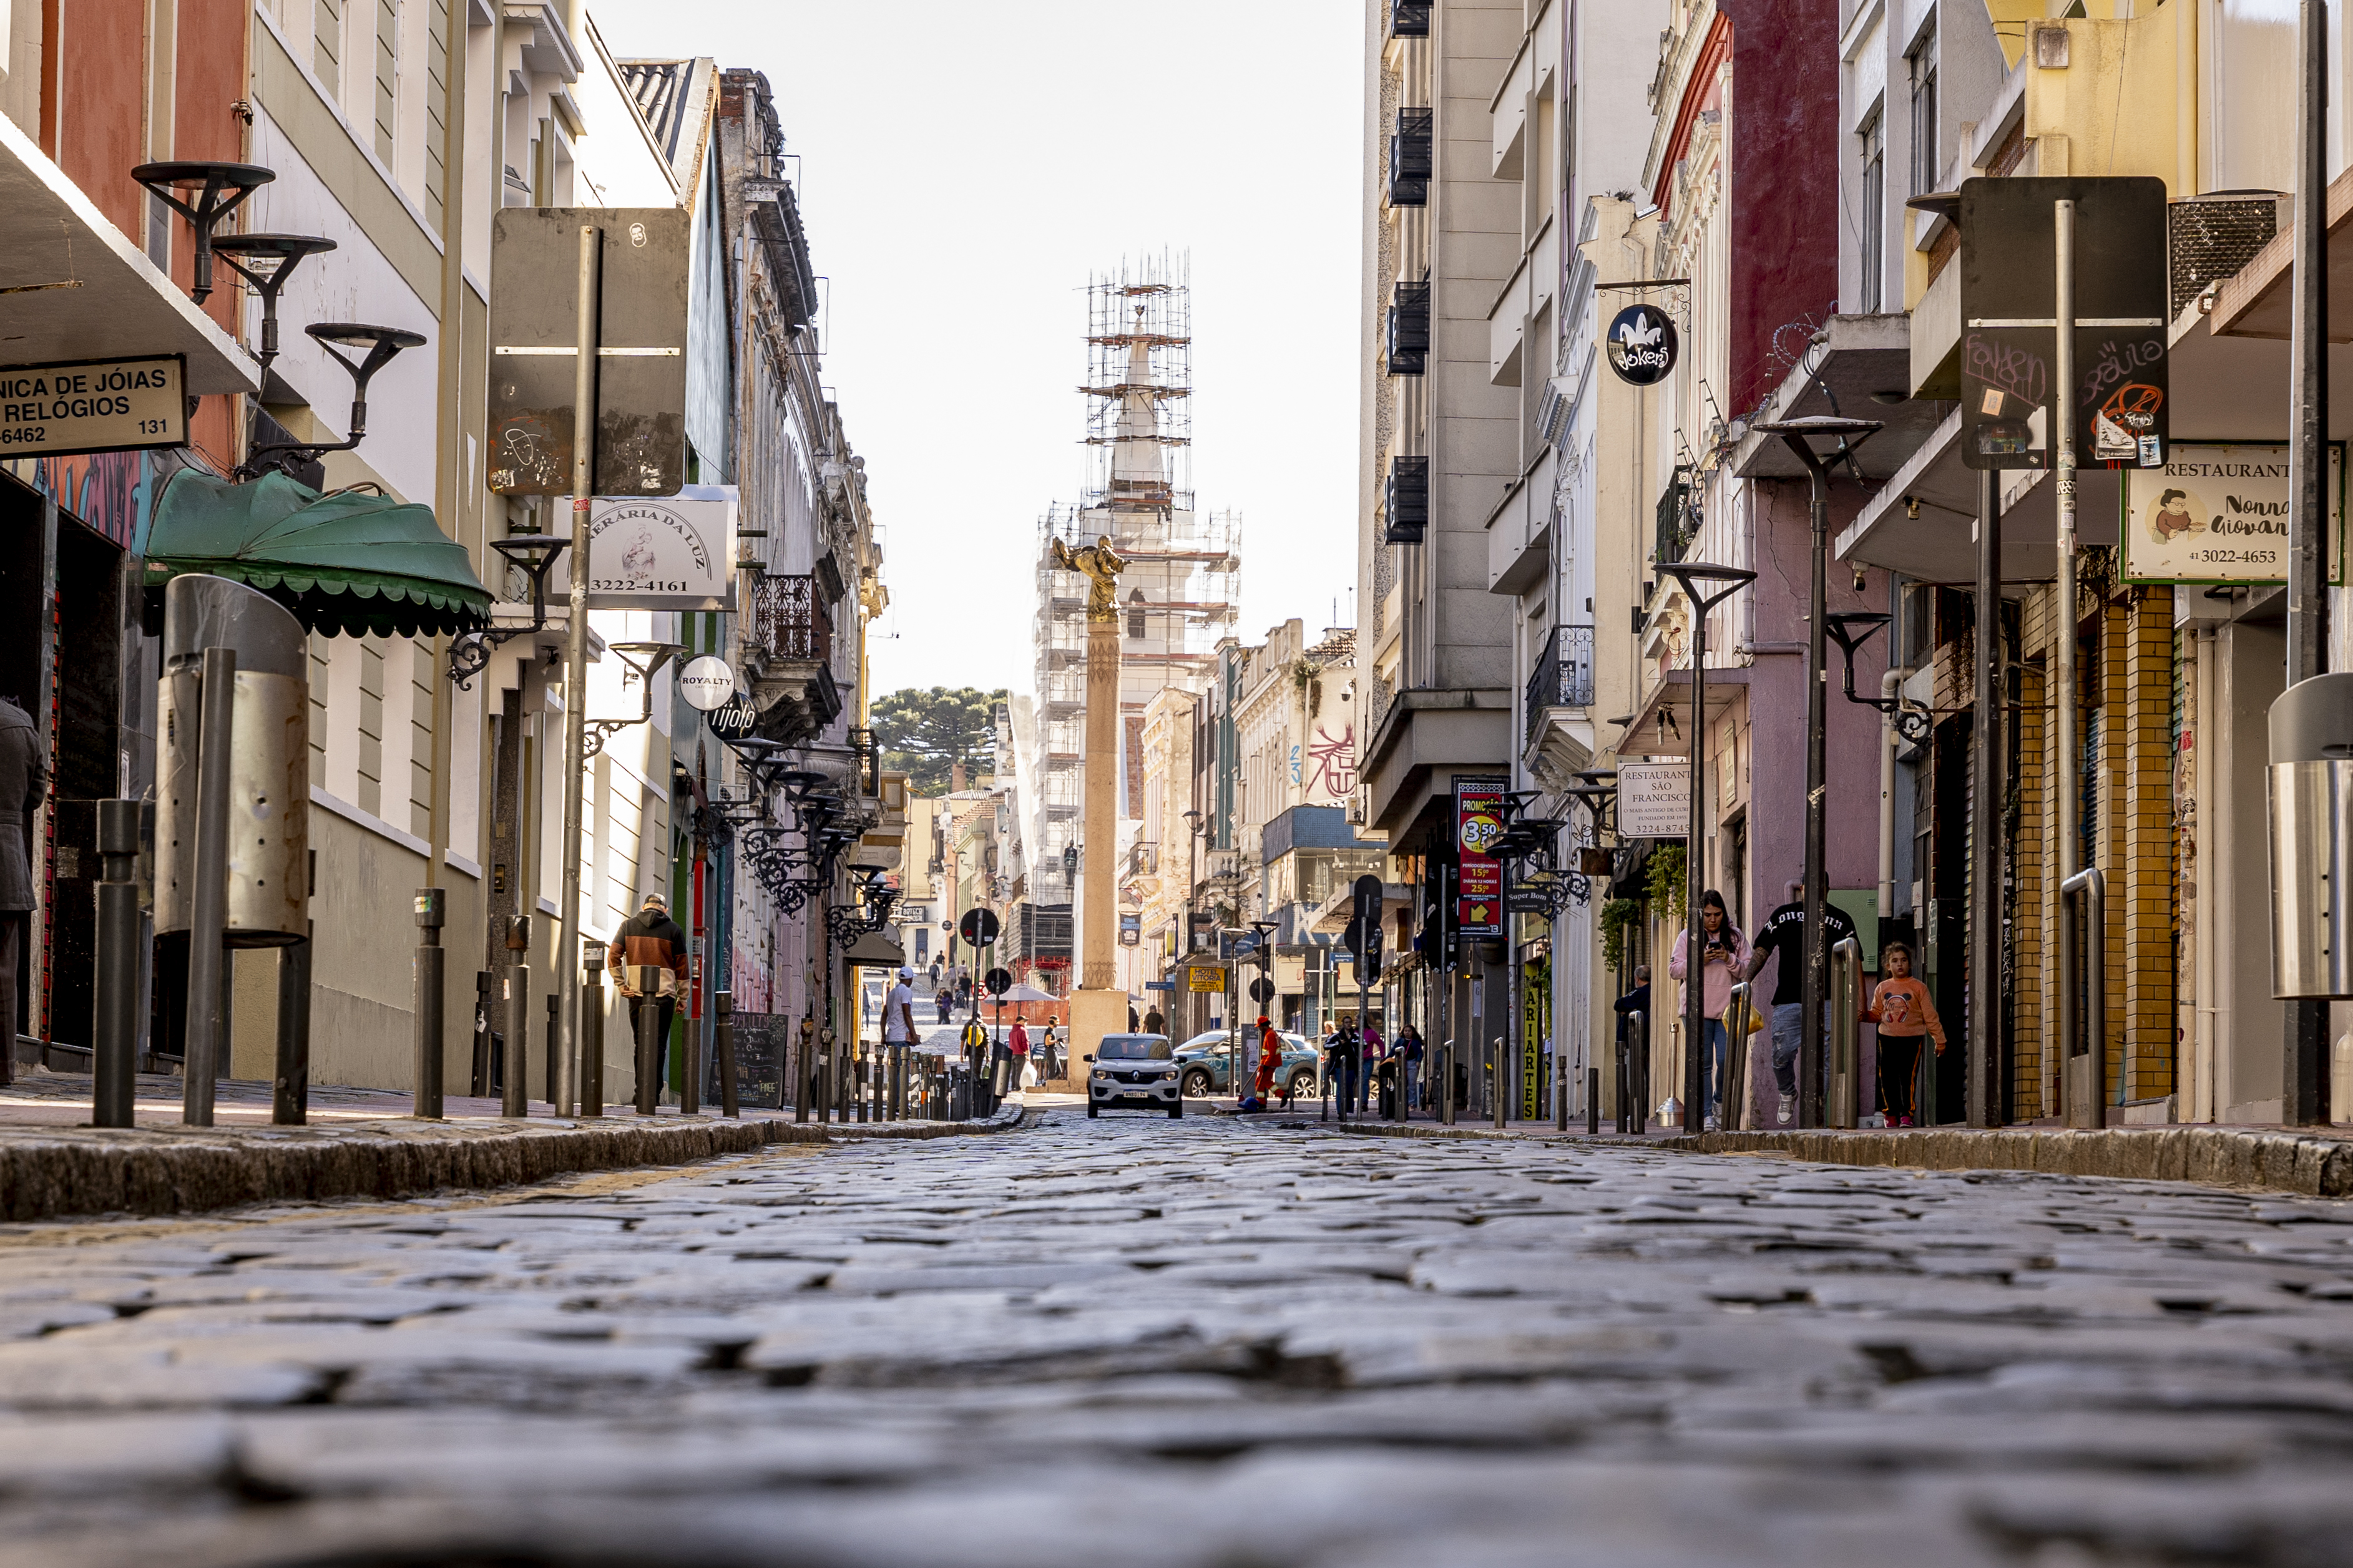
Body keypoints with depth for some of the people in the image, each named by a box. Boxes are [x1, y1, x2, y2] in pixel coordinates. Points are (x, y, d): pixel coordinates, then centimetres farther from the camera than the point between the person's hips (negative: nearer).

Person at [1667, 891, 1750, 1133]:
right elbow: (1674, 969, 2)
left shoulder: (1735, 936, 10)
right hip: (1698, 1010, 0)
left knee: (1726, 1060, -9)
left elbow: (1748, 969, 7)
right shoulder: (1687, 936, 7)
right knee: (1703, 1063, -2)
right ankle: (1706, 1114, 0)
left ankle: (1720, 1101, 16)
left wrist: (1729, 960, -11)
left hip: (1727, 1010, 0)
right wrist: (1700, 961, -12)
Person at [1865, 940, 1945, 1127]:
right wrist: (1866, 1014, -7)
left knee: (1908, 1077, -7)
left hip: (1911, 1040, -3)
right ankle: (1891, 1113, 13)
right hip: (1888, 1039, 3)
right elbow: (1877, 1013, 15)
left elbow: (1930, 1016, 3)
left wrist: (1939, 1040, 2)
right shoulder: (1882, 988, 10)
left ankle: (1907, 1113, 1)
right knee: (1888, 1077, 2)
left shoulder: (1918, 988, 2)